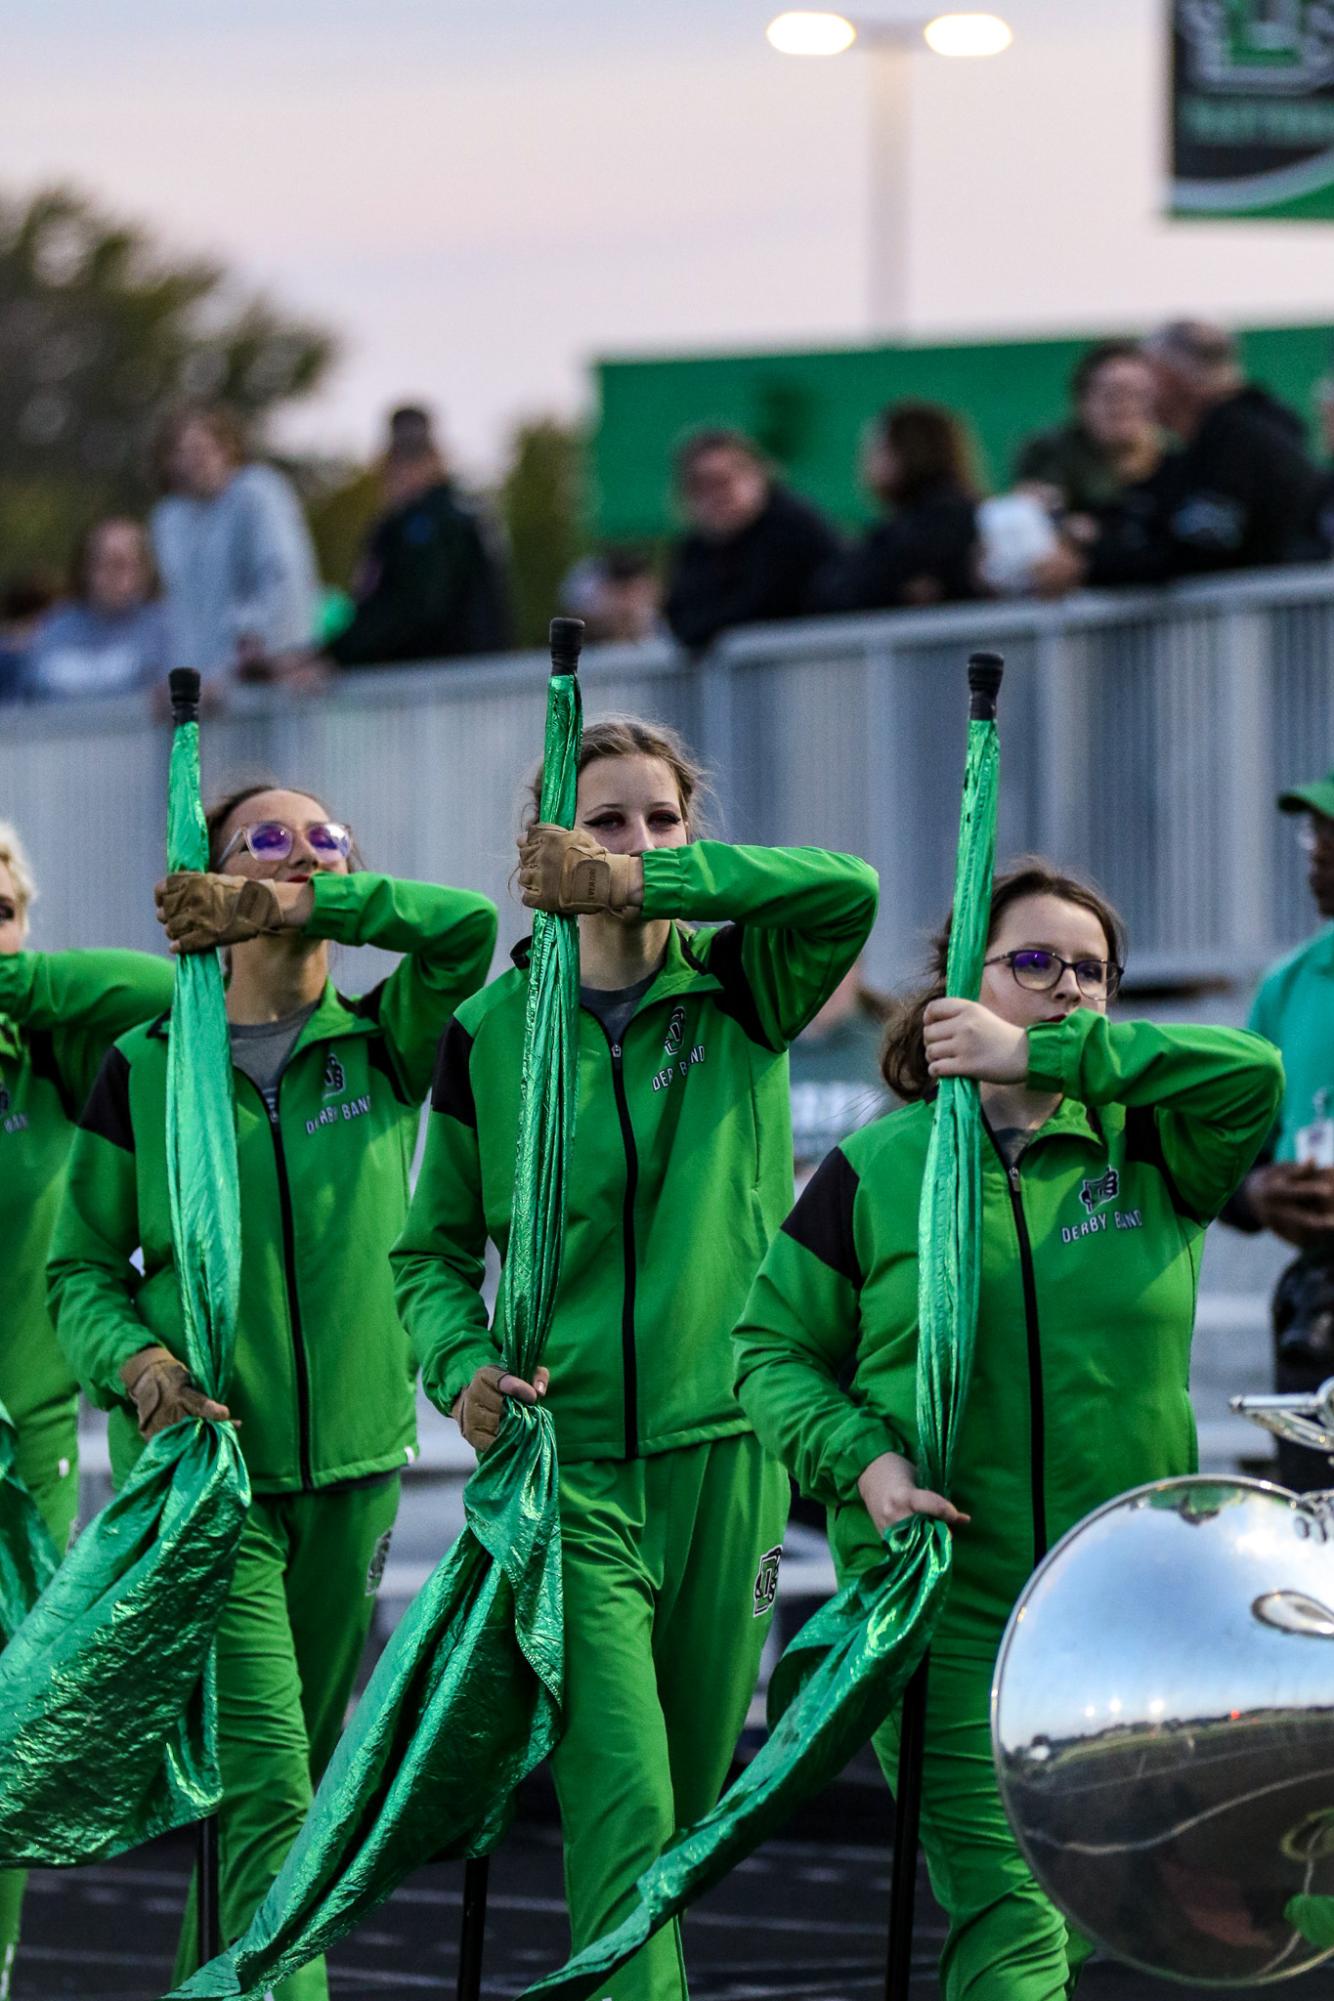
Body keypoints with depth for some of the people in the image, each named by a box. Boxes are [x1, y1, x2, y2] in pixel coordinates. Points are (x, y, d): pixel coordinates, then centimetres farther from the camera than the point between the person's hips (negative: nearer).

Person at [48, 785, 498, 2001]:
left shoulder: (382, 1049, 4)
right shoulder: (145, 1071, 2)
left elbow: (465, 926, -15)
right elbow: (81, 1267, 5)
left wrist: (301, 905, -16)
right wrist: (135, 1363, -15)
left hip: (353, 1468, 3)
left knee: (290, 1788, 12)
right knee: (268, 1794, -14)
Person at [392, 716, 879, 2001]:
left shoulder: (739, 994, 2)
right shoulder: (490, 1032, 2)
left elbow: (846, 890, -19)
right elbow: (434, 1250, 10)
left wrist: (638, 883, -24)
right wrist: (462, 1367, -10)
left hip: (725, 1453, 2)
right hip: (569, 1467, -2)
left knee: (685, 1809, 11)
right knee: (624, 1811, -14)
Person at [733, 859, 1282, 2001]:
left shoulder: (1146, 1149, 3)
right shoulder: (877, 1169, 2)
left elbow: (1251, 1073, -17)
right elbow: (773, 1346, 7)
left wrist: (1037, 1056, -18)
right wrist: (860, 1460, -13)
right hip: (942, 1603, -2)